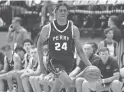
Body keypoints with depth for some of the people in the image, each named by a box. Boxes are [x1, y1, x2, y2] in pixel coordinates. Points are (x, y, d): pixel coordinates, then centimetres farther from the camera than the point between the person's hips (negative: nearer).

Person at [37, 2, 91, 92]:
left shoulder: (74, 29, 0)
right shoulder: (47, 28, -3)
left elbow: (80, 50, 4)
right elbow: (40, 44, 13)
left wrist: (90, 66, -4)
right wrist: (41, 64, 11)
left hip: (68, 62, 2)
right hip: (54, 61, -2)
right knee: (68, 83, -30)